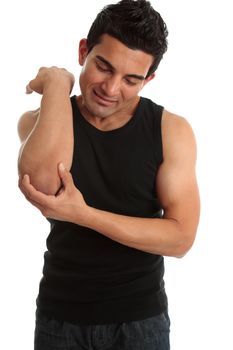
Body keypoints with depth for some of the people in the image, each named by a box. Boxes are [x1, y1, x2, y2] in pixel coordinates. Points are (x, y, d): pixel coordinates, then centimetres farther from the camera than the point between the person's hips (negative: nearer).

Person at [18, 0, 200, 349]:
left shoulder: (172, 130, -10)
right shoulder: (40, 122, -6)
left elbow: (180, 238, -17)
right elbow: (41, 180, -29)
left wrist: (81, 214, -24)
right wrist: (57, 84, -19)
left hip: (140, 317, -1)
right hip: (60, 314, 1)